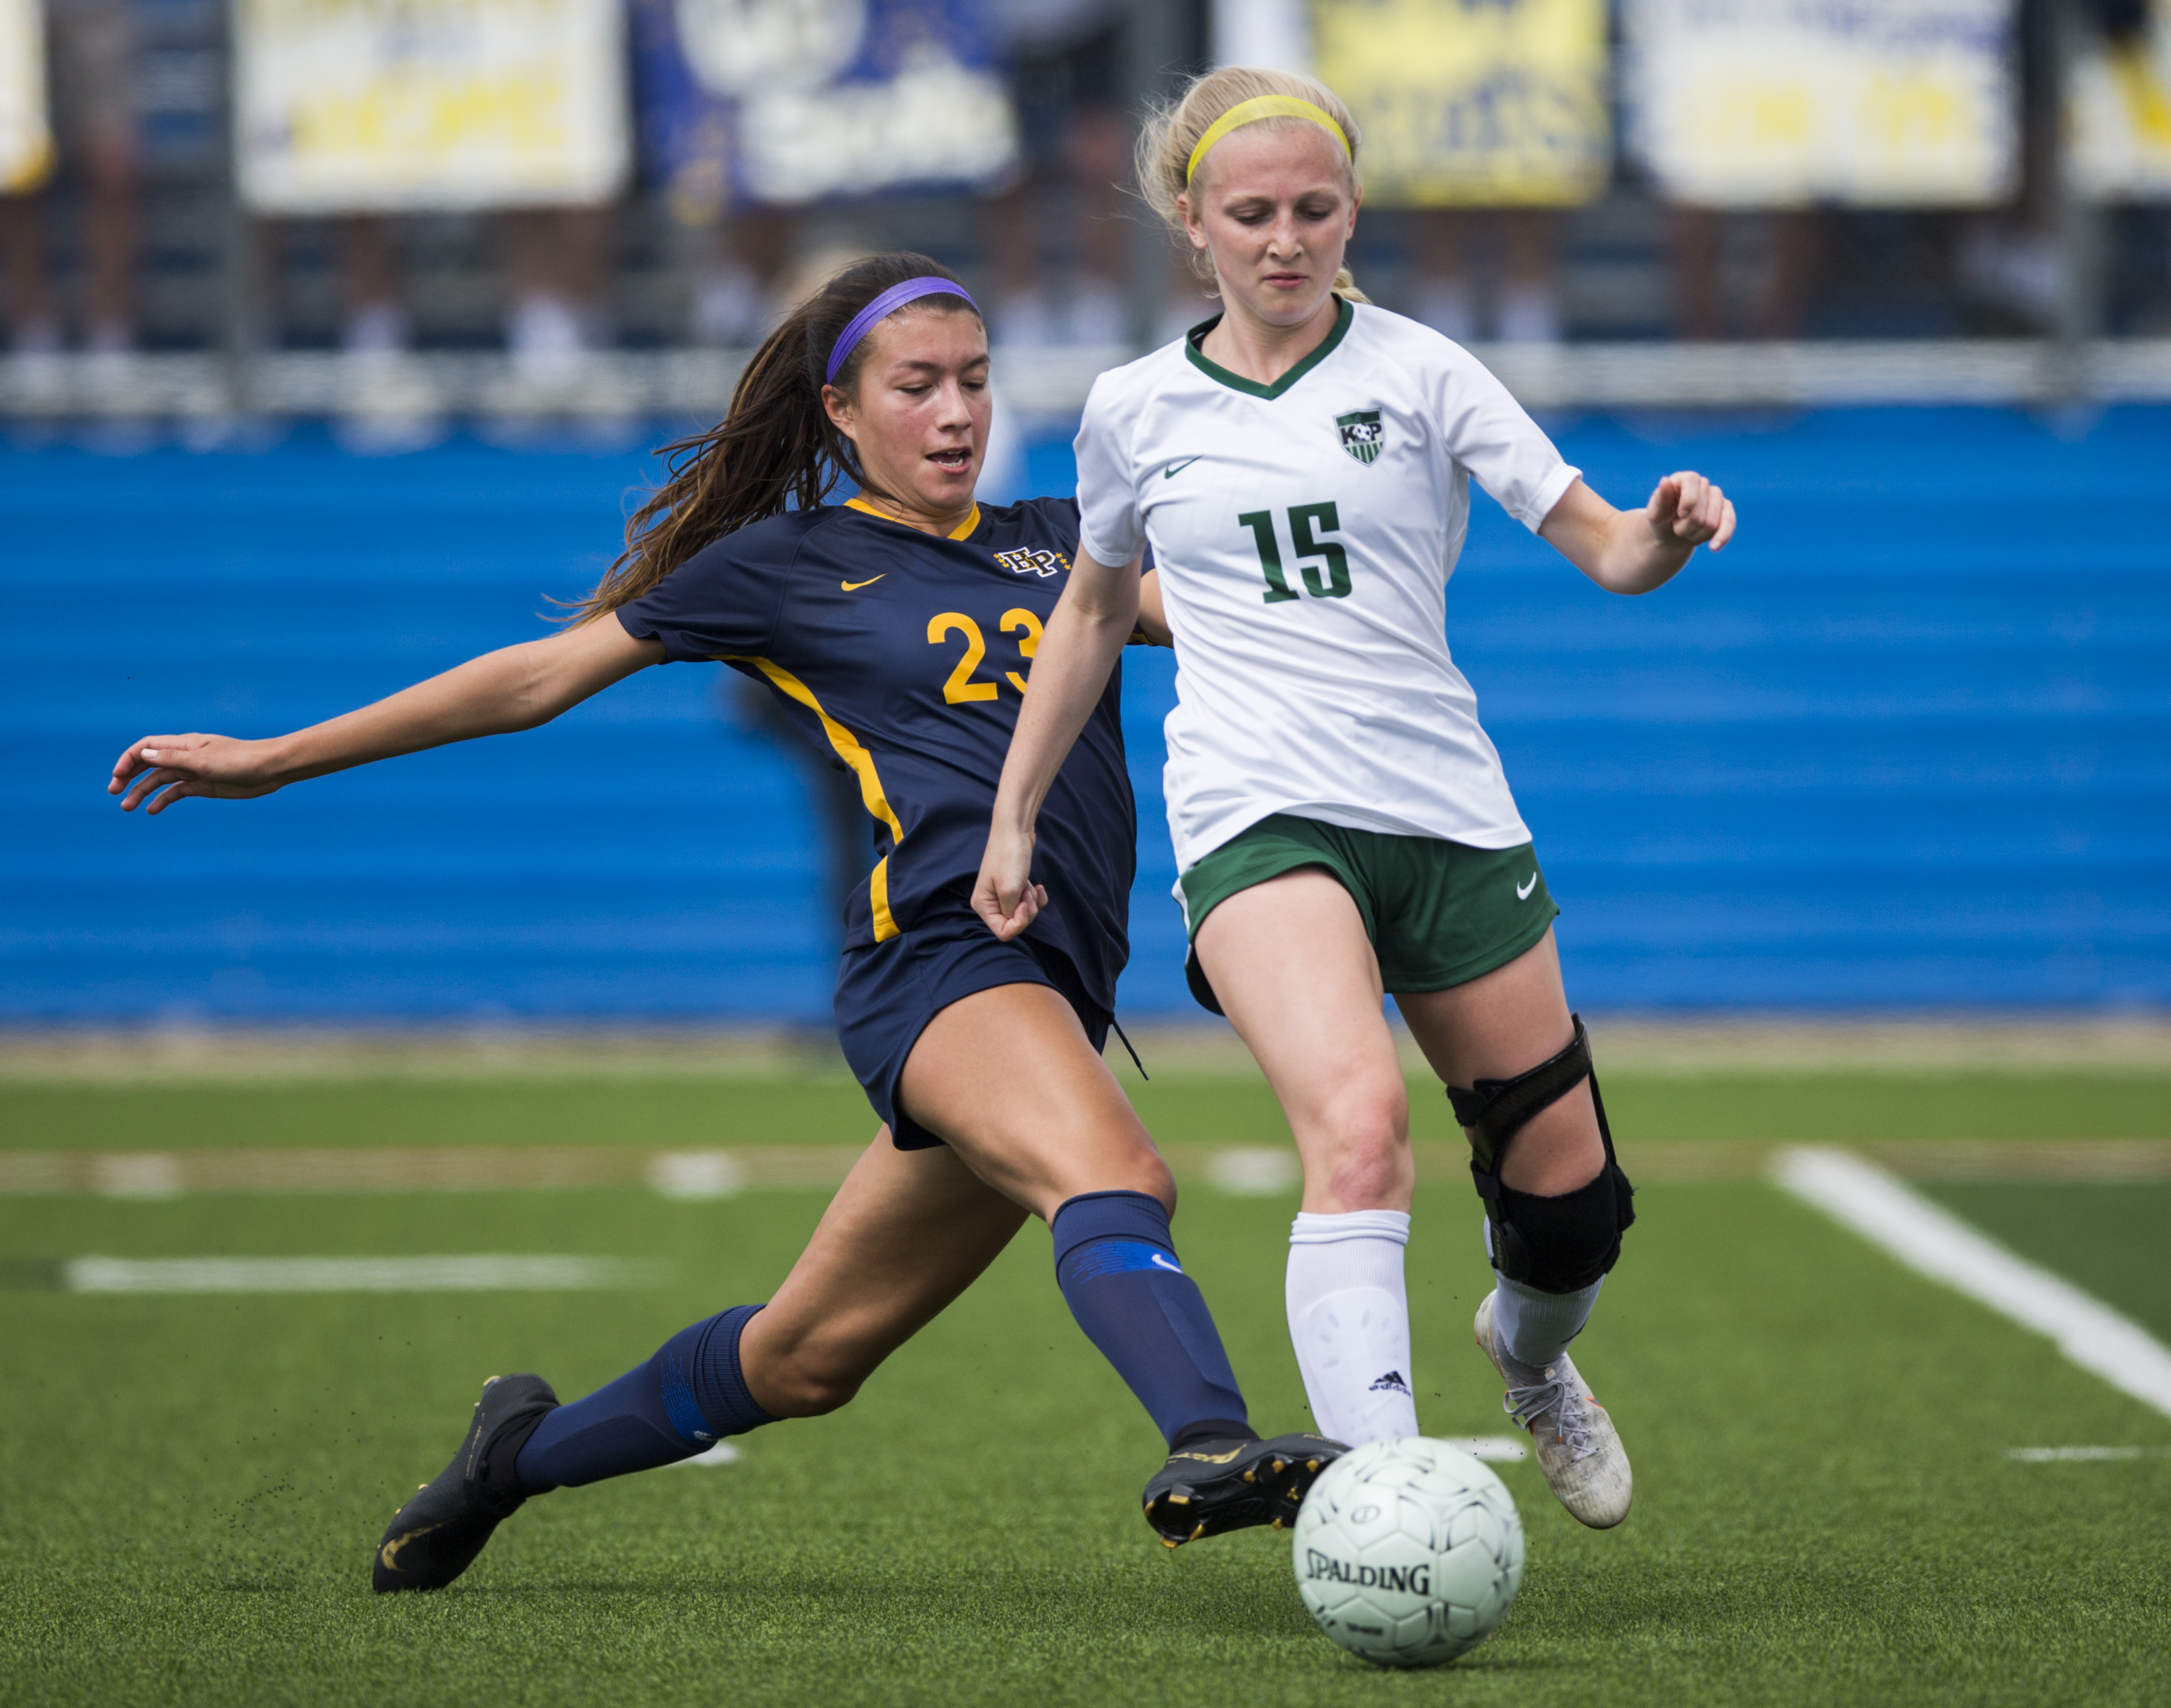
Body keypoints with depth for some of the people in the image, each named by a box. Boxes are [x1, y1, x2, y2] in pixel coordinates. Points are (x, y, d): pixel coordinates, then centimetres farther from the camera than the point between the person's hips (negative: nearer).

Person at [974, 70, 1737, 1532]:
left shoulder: (1416, 370, 3)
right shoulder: (1138, 411, 8)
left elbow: (1603, 546, -1)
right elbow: (1095, 611, 24)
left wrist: (1667, 531, -24)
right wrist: (1014, 816, 24)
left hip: (1448, 815, 2)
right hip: (1257, 821, -2)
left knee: (1570, 1196, 6)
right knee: (1359, 1119, -30)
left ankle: (1531, 1355, 43)